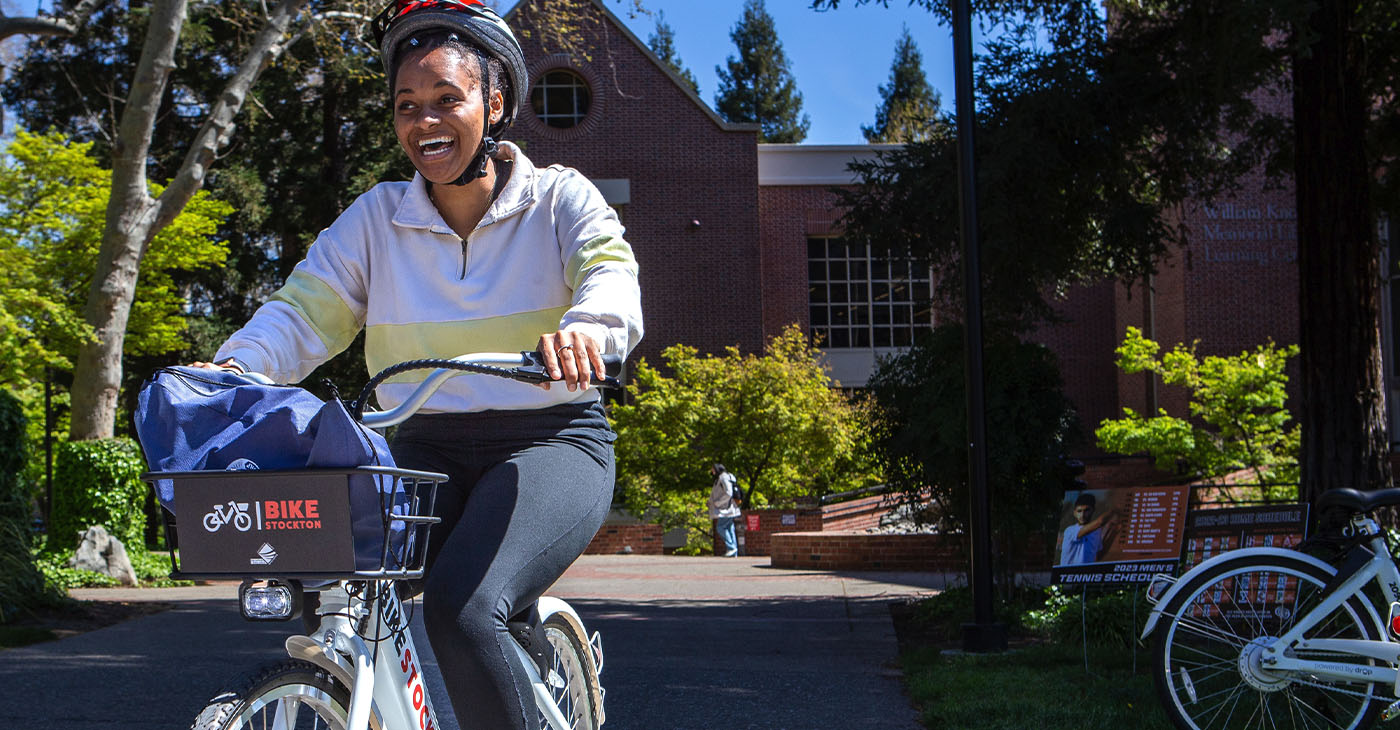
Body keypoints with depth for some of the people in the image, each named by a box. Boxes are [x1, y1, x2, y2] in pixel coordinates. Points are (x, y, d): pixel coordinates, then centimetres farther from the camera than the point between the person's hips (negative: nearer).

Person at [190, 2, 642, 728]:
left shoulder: (559, 198, -1)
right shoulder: (378, 217, 7)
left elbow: (611, 273, -19)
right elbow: (303, 312, 0)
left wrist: (585, 326, -44)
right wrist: (234, 368, -22)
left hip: (551, 442, -4)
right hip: (427, 449, 4)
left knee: (461, 606, -29)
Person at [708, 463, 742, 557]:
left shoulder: (724, 478, -11)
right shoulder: (719, 479, 20)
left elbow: (728, 493, -21)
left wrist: (717, 503, -15)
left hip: (726, 510, -10)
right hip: (726, 510, 10)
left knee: (720, 528, -12)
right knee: (729, 529, 5)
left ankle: (731, 547, -14)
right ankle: (734, 553, 2)